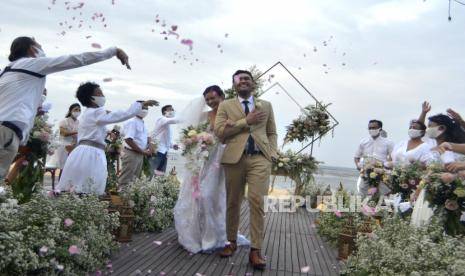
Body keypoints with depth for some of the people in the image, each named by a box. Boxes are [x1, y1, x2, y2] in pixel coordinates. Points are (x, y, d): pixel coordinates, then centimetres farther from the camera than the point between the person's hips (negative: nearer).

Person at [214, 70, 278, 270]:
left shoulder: (266, 106, 17)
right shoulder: (225, 105, 11)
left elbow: (272, 133, 17)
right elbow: (219, 131, -2)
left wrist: (272, 153, 1)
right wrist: (245, 121, -7)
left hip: (260, 158, 0)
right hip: (234, 158, 0)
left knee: (257, 202, -10)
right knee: (233, 202, 8)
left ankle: (255, 250, -4)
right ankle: (231, 242, 25)